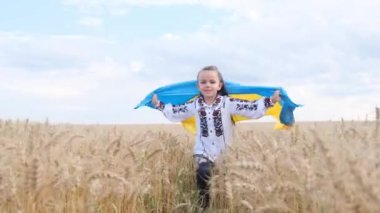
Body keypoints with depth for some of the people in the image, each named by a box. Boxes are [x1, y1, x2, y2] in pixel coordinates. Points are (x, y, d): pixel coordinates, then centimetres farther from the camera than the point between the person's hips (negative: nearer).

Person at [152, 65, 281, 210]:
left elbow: (252, 109, -15)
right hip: (203, 150, 0)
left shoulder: (228, 103, -8)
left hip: (224, 151, 0)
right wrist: (159, 105, 14)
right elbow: (174, 113, 14)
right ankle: (203, 205, -5)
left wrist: (271, 101, -25)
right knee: (203, 172, -24)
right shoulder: (194, 105, 2)